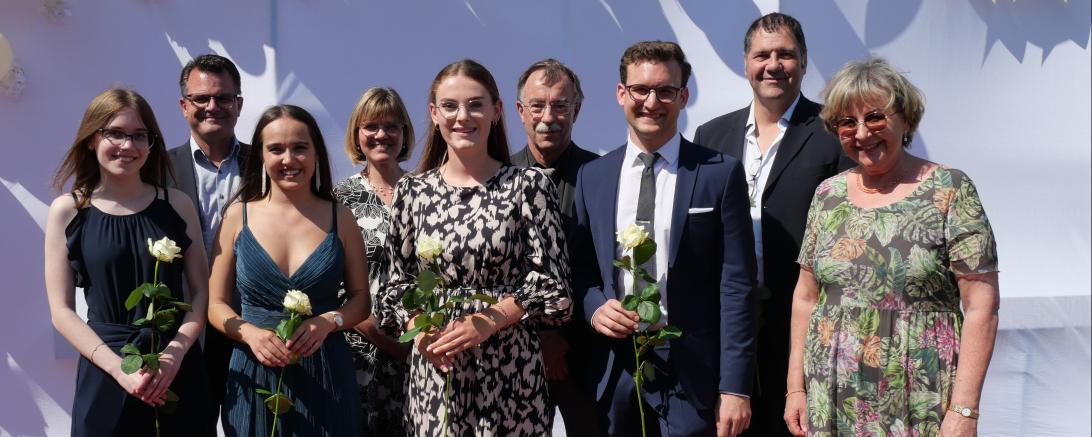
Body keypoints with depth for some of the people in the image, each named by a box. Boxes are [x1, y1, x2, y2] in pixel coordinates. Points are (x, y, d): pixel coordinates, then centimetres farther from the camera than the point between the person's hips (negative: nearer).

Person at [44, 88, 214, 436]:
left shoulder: (176, 204, 2)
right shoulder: (67, 210, -1)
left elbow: (202, 293, 2)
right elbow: (62, 311, -2)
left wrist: (175, 353, -13)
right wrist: (119, 368, -14)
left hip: (179, 370, 1)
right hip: (105, 372, -1)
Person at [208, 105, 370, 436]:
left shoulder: (339, 217, 1)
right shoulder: (238, 215, 1)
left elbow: (361, 298, 5)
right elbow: (216, 303, 3)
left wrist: (329, 321, -14)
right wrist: (250, 333, -15)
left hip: (325, 374, 0)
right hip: (255, 375, 0)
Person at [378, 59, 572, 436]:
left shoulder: (529, 185, -4)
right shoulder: (412, 191, 4)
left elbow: (550, 281, -6)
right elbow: (399, 282, 9)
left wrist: (485, 322, -18)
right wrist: (420, 331, -10)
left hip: (510, 368, -2)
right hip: (433, 366, 2)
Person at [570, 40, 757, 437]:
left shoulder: (720, 173, -4)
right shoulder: (591, 176, 7)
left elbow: (735, 287, -7)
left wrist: (735, 387, -11)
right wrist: (594, 307, -8)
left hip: (692, 371, -3)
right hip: (613, 367, 3)